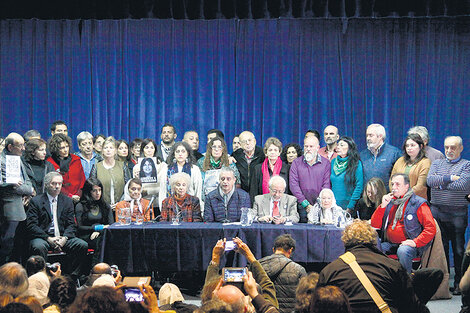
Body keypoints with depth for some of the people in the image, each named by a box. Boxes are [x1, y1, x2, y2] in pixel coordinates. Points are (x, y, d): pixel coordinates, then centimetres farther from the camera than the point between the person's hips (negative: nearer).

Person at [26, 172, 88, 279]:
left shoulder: (67, 201, 15)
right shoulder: (36, 201, 4)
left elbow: (71, 225, 9)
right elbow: (31, 226, -5)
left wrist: (64, 238, -12)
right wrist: (48, 239, -17)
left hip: (63, 236, 3)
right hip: (43, 237, -3)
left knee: (83, 245, -21)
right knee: (39, 247, -37)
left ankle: (74, 278, -13)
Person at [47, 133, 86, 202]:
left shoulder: (76, 160, 13)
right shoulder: (50, 163, 2)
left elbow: (82, 180, 14)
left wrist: (79, 195, -1)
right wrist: (70, 196, -8)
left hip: (78, 198, 2)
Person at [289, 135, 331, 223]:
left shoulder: (326, 163, 5)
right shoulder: (296, 162, 7)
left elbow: (327, 186, -1)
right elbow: (293, 185, -1)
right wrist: (306, 204, -9)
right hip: (302, 208, 1)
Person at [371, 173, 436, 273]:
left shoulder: (418, 203, -1)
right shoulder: (389, 202, 17)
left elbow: (431, 228, -8)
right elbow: (374, 225, 11)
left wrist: (415, 242, -19)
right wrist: (382, 206, -1)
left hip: (407, 244, -5)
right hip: (390, 244, 5)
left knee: (402, 251, -37)